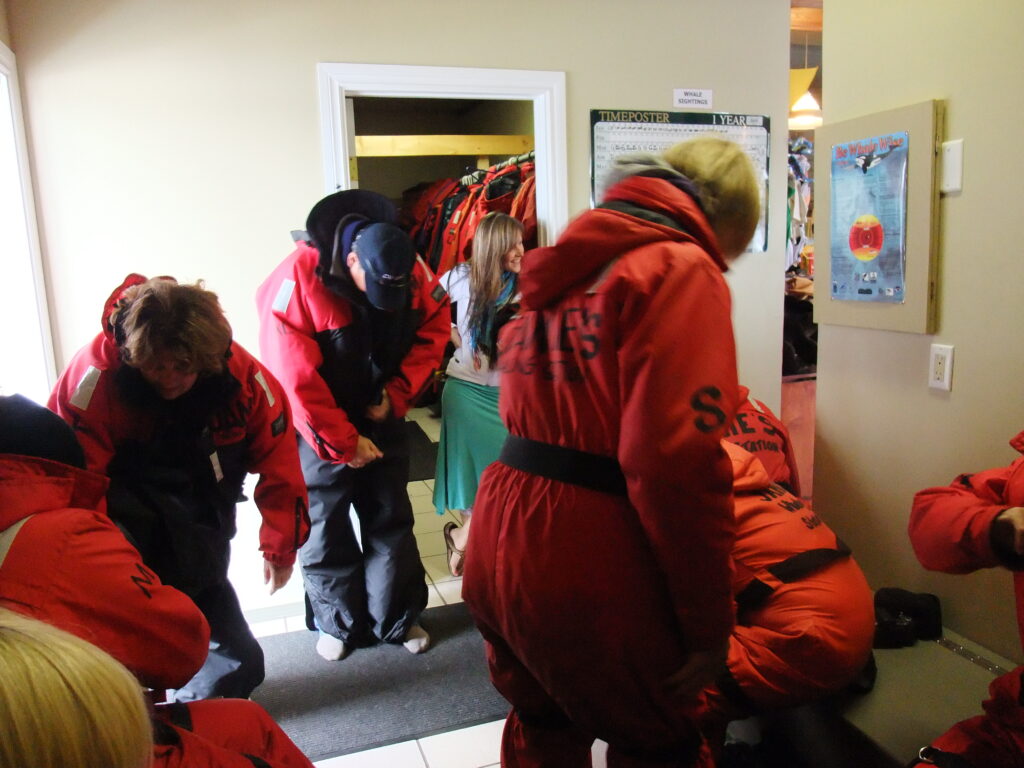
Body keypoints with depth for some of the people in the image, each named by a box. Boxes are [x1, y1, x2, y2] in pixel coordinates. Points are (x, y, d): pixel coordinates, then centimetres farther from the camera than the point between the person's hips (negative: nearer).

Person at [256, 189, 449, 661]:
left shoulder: (411, 270, -12)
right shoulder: (299, 278, -24)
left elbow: (434, 329, -1)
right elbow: (295, 378, -23)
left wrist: (396, 395, -12)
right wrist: (344, 443, -17)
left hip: (382, 417, 4)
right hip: (320, 428, -3)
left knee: (391, 522, 11)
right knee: (325, 529, 8)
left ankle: (398, 620, 28)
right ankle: (338, 623, 29)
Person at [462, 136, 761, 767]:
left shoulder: (565, 267, 15)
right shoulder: (681, 270, -10)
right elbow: (679, 464, -22)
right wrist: (709, 624, -12)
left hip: (498, 555, 8)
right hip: (589, 580, -7)